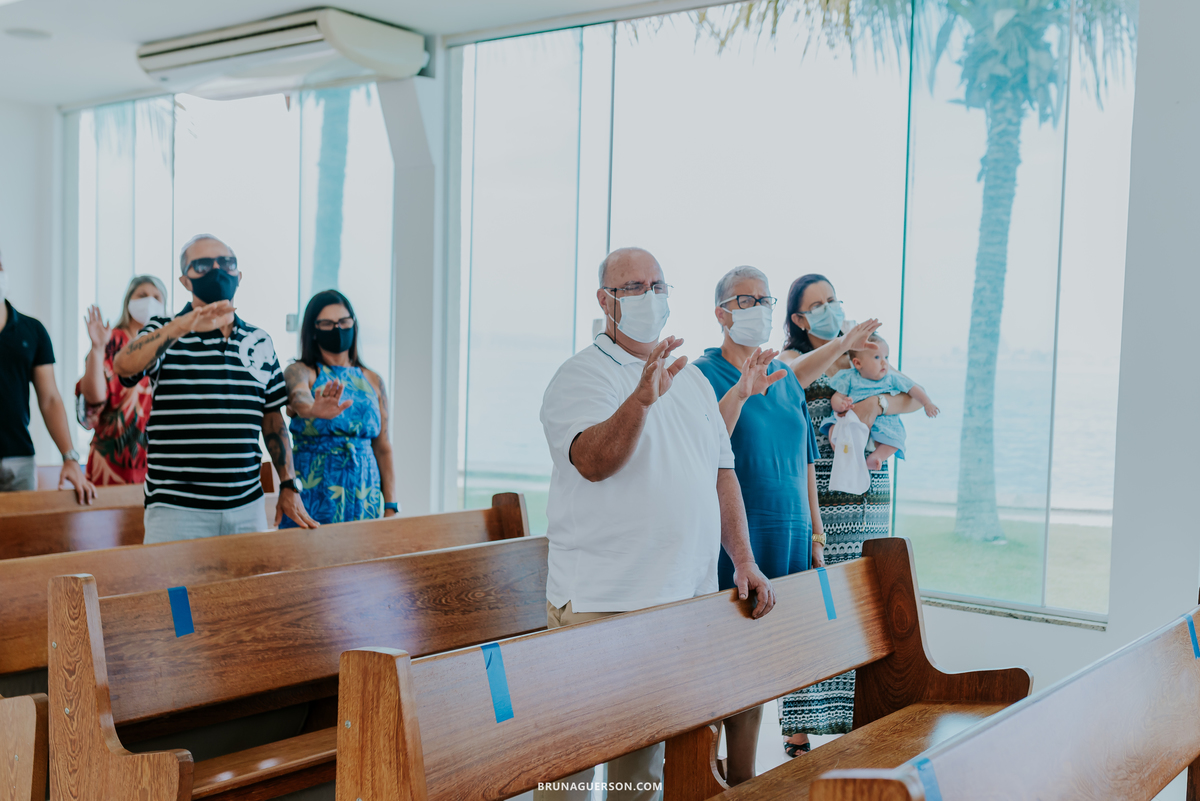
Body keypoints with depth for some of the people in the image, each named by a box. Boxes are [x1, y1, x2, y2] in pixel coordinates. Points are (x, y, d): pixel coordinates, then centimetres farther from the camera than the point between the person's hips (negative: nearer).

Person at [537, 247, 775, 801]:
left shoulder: (694, 380, 16)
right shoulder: (581, 376, -6)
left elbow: (722, 472, 17)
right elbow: (592, 460, -24)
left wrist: (743, 559, 8)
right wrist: (643, 398, -39)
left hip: (686, 598, 6)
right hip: (598, 603, -6)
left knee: (648, 745, 15)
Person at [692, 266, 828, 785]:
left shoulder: (786, 378, 15)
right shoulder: (704, 374, -4)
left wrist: (815, 536, 16)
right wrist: (740, 392, -34)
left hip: (787, 539, 6)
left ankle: (743, 782, 18)